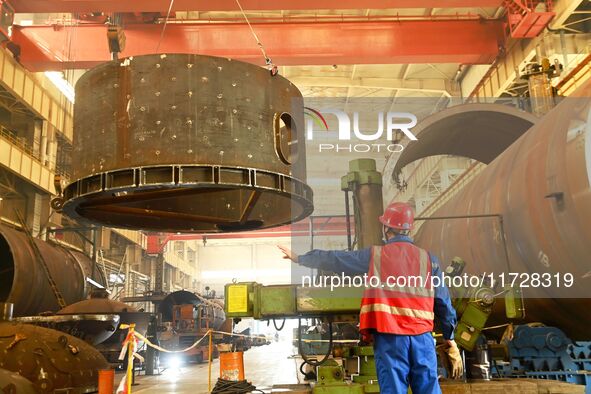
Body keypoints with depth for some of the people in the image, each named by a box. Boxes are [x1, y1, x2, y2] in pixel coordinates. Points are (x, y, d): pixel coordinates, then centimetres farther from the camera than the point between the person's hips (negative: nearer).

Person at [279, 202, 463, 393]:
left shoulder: (374, 255, 2)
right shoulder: (428, 258, 6)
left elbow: (334, 259, 9)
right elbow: (443, 302, 6)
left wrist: (299, 258, 21)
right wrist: (450, 341, 14)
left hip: (390, 336, -2)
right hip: (422, 336, 2)